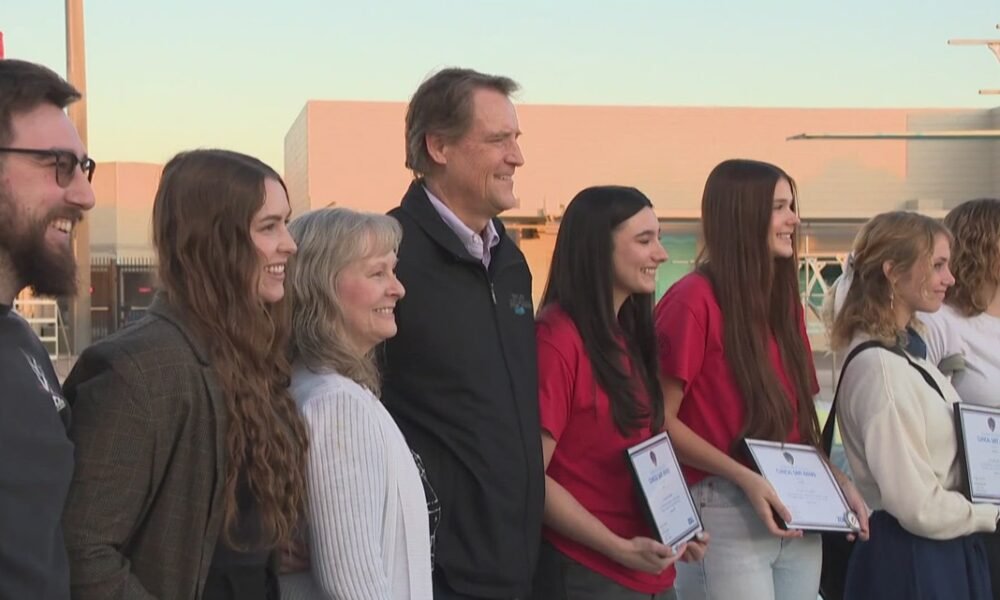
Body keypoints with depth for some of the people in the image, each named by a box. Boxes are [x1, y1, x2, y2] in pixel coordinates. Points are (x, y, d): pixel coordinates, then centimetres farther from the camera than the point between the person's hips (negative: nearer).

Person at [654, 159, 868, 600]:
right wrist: (744, 477, -20)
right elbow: (661, 421, -13)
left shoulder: (784, 299, 13)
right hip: (724, 512, -7)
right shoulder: (693, 300, -10)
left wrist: (837, 479, 5)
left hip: (798, 518, 7)